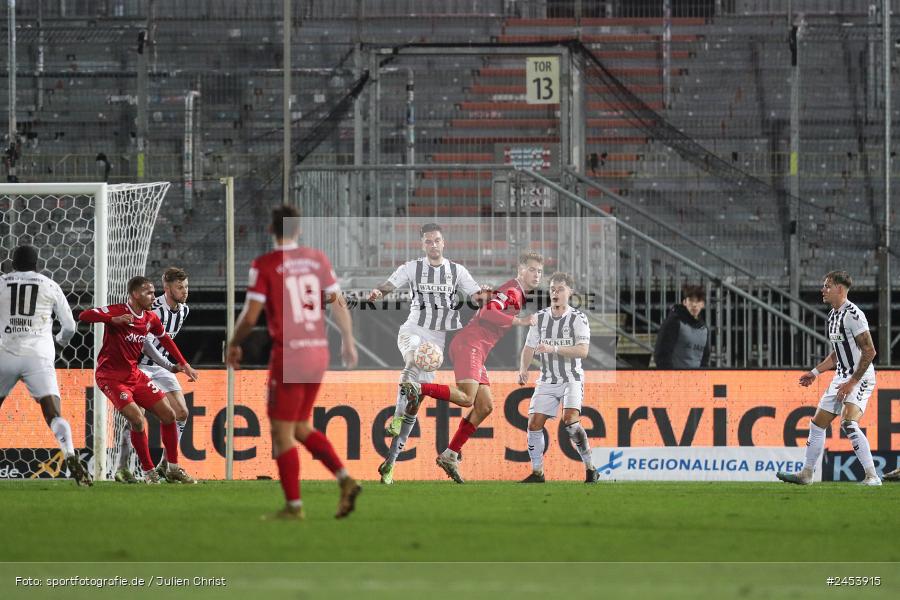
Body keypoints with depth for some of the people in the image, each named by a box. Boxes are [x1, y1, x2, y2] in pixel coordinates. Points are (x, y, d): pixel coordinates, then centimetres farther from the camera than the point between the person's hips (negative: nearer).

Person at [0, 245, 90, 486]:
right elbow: (69, 327, 15)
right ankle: (70, 456, -32)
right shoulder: (50, 286, 12)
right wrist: (61, 339, 38)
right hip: (39, 357, 0)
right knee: (53, 414, -9)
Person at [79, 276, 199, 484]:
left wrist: (183, 364, 26)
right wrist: (113, 320, -40)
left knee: (169, 415, 4)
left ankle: (173, 468, 18)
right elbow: (83, 316, -28)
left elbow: (164, 338, 24)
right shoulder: (117, 311, -16)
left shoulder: (150, 319, 4)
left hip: (134, 374, 8)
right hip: (111, 376, -8)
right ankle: (149, 472, -6)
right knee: (137, 419, -22)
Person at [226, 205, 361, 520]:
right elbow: (339, 305, 9)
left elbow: (250, 316, -12)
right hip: (319, 352, 6)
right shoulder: (317, 259, 6)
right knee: (301, 427, 19)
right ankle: (345, 480, 3)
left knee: (282, 433, 4)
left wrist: (234, 345, 5)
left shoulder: (265, 265, -9)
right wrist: (348, 342, 22)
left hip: (288, 354, -6)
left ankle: (294, 506, 4)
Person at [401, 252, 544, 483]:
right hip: (468, 345, -10)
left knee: (485, 406, 5)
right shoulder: (512, 291, -9)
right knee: (467, 398, -24)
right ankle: (418, 388, -16)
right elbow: (487, 312, -23)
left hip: (477, 352, 10)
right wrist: (519, 321, -23)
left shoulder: (519, 296, 22)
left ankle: (449, 456, 6)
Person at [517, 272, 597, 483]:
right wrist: (523, 369, -11)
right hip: (547, 381, 5)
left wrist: (554, 349, -31)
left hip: (572, 380, -5)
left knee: (570, 420, -24)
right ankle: (537, 472, 7)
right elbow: (529, 347, 8)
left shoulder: (578, 318, -8)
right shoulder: (540, 318, 6)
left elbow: (583, 350, -19)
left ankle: (590, 468, -13)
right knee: (534, 423, -6)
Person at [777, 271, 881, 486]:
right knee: (817, 424, 11)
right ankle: (806, 474, 23)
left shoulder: (853, 315, -17)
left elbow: (869, 351, -20)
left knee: (848, 424, -26)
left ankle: (872, 476, -24)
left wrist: (852, 383, -21)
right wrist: (815, 372, 19)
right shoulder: (833, 315, 14)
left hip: (860, 378, -10)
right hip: (841, 378, 10)